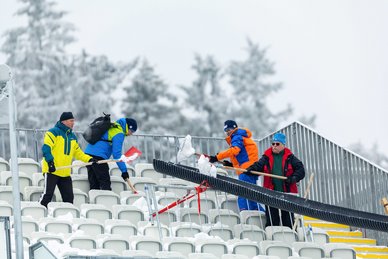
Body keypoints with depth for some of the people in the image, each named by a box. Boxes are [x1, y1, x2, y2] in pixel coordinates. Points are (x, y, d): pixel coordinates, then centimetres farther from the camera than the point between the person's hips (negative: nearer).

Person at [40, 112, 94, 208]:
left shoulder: (72, 137, 17)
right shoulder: (53, 132, -6)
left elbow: (77, 152, 25)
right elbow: (46, 148, -16)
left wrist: (89, 159, 12)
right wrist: (50, 161, -28)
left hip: (65, 173, 7)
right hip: (51, 170, -7)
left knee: (69, 197, 8)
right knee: (48, 194, -13)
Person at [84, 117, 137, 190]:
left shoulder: (111, 126, 21)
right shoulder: (119, 133, -8)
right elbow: (117, 153, -14)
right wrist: (124, 170, -13)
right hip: (98, 157, -9)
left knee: (94, 184, 9)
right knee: (105, 183, -9)